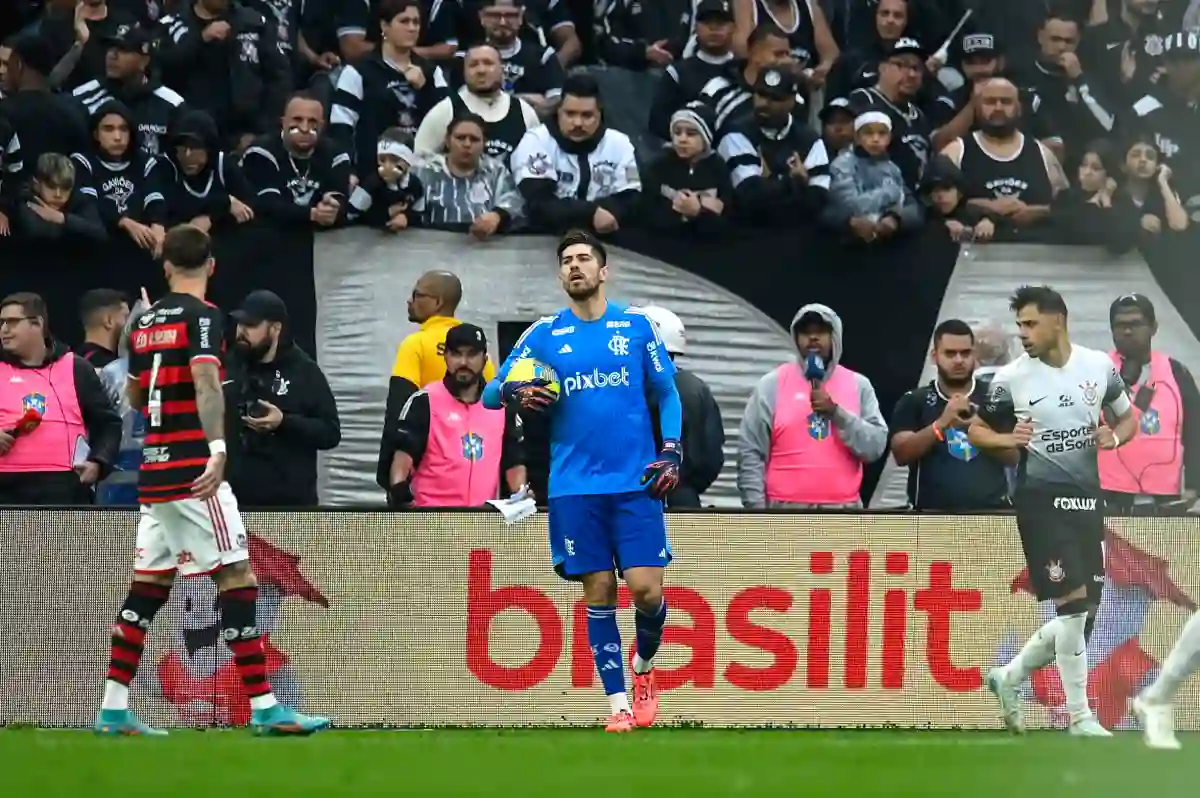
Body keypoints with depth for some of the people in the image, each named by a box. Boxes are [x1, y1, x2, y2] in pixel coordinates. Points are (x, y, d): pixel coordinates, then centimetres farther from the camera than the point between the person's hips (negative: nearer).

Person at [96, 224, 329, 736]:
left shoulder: (146, 320, 13)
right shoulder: (201, 315, -8)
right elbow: (206, 382, -24)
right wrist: (217, 449, -33)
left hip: (153, 471, 8)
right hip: (192, 469, -8)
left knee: (148, 586, 11)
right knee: (237, 577, -6)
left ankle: (114, 711, 9)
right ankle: (264, 708, -10)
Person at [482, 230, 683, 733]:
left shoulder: (636, 326, 6)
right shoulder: (543, 335, 7)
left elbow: (667, 393, 12)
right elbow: (491, 392, 7)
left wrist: (671, 451, -1)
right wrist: (512, 393, -16)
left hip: (636, 482, -1)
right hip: (575, 486, 1)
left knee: (645, 589, -8)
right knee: (598, 592, 0)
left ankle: (644, 667, 21)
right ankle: (618, 704, 7)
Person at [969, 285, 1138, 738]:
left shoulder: (1099, 367, 3)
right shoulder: (1010, 379, -5)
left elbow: (1129, 417, 16)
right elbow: (976, 429, 7)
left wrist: (1114, 436, -6)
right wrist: (1006, 440, -14)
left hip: (1087, 497, 5)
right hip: (1042, 497, -5)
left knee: (1085, 613, 7)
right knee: (1074, 603, -13)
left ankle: (1010, 677, 27)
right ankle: (1080, 717, -4)